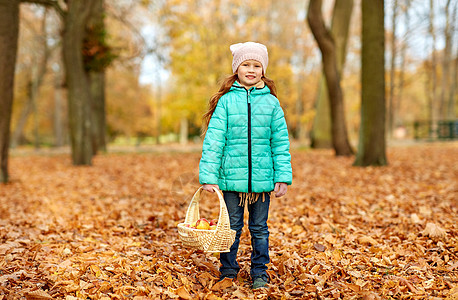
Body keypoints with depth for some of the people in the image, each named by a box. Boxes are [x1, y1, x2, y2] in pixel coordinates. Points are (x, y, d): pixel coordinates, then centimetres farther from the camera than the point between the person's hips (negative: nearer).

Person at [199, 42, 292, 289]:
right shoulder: (226, 101, -2)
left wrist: (282, 176, 1)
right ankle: (228, 272, 26)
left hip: (262, 178, 1)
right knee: (231, 227, 10)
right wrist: (208, 176, -8)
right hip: (232, 177, -1)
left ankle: (259, 273, 27)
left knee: (259, 229, 12)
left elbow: (281, 142, 5)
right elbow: (213, 140, -4)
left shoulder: (271, 102, 3)